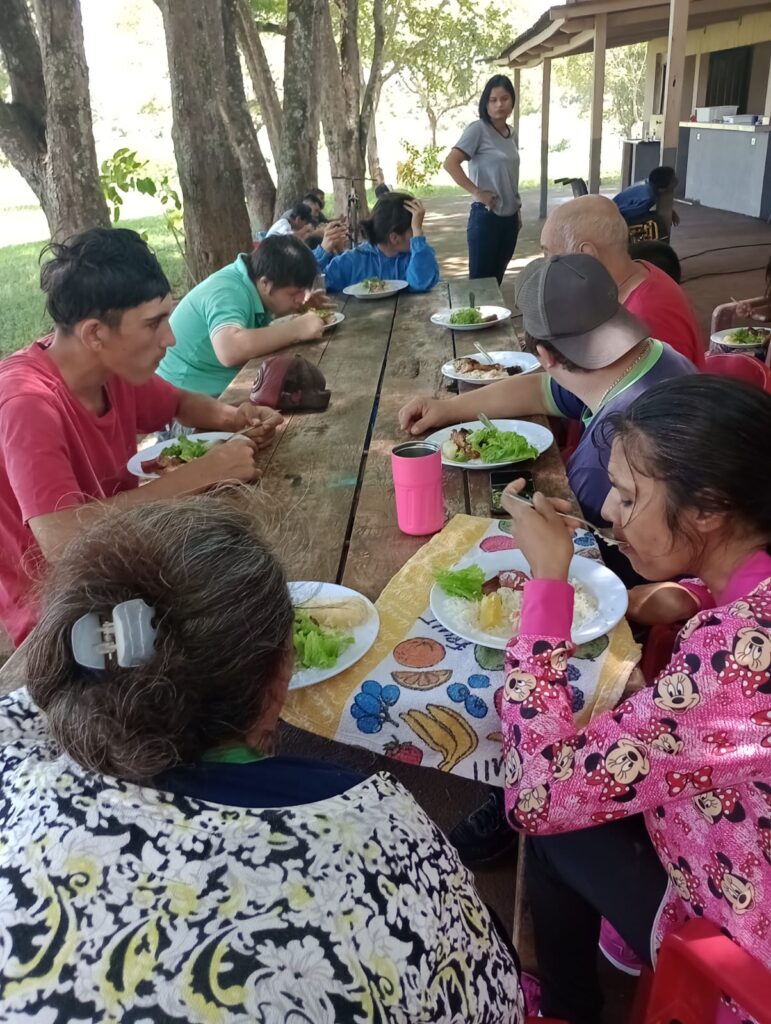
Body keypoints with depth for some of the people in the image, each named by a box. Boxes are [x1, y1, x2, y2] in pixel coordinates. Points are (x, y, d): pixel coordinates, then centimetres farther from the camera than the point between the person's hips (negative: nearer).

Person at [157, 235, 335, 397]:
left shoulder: (253, 280, 0)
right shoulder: (228, 291, -24)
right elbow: (230, 351, -41)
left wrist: (302, 304, -2)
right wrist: (297, 329, -33)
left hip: (225, 391, 8)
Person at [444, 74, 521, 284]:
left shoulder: (512, 135, 11)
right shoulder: (478, 129, -9)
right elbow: (450, 163, -17)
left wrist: (518, 210, 17)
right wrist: (477, 192, -17)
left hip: (510, 218, 6)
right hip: (486, 217, -6)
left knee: (497, 279, 12)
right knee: (480, 279, -2)